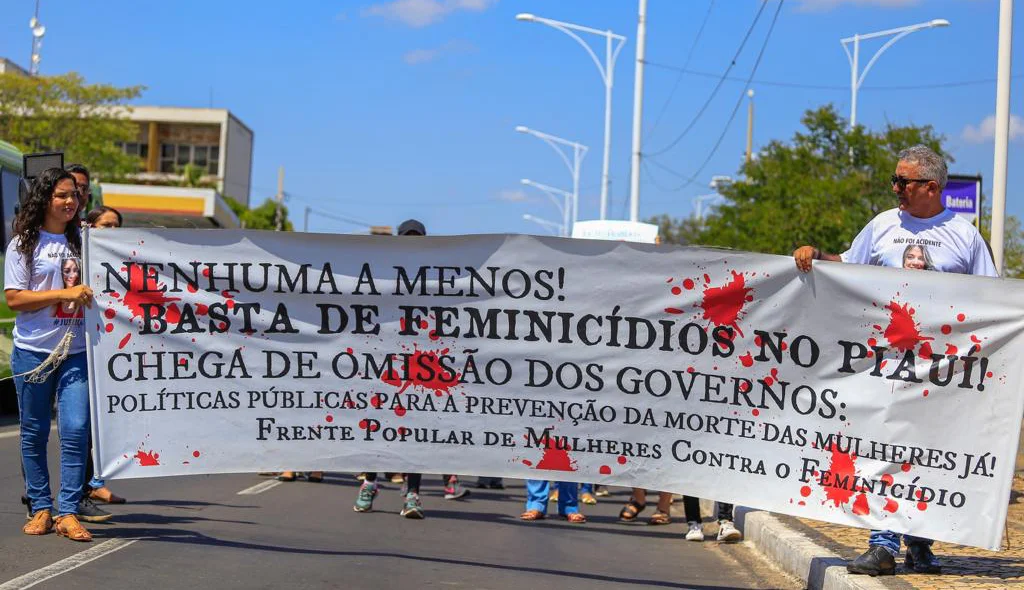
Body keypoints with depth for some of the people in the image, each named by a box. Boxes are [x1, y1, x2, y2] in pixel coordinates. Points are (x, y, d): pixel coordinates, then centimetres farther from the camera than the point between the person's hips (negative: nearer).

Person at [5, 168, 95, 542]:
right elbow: (14, 298, -8)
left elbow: (94, 289, 23)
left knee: (76, 430, -8)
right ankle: (40, 508, 18)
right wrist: (64, 294, -16)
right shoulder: (24, 244, 1)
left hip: (76, 352, 2)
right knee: (34, 433, 6)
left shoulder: (80, 241, 10)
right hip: (33, 352, -2)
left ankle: (67, 512, -3)